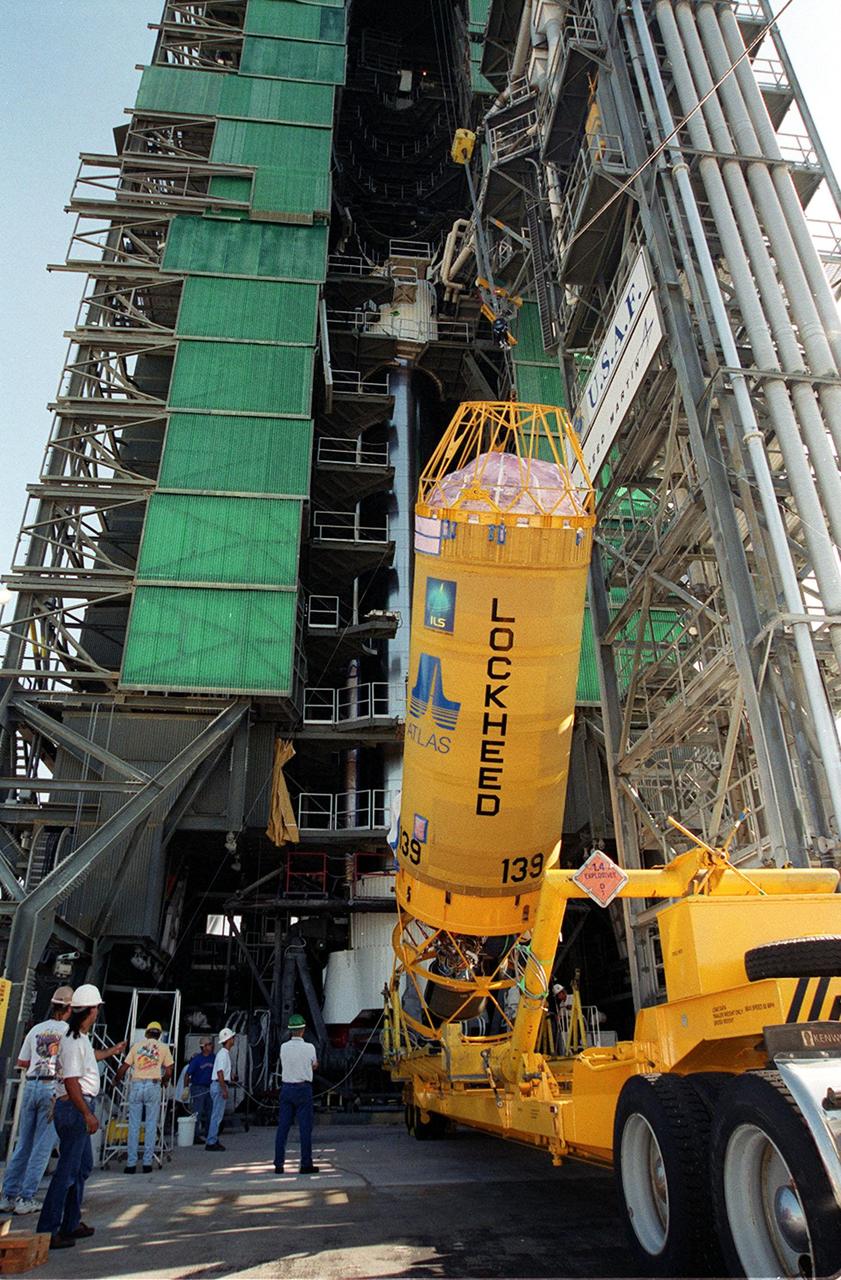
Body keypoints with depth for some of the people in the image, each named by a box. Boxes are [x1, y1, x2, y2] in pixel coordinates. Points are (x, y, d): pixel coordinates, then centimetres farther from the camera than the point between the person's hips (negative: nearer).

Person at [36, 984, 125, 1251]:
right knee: (67, 1169, -5)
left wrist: (111, 1051, 50)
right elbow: (71, 1081, -25)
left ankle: (71, 1224, 27)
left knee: (83, 1164, 18)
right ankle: (48, 1231, 1)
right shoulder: (73, 1041, -21)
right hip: (74, 1108, -11)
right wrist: (88, 1114, -23)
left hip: (78, 1108, 11)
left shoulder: (80, 1037, 11)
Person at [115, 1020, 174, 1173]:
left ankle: (131, 1163, 7)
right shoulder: (163, 1048, 7)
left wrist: (117, 1079, 27)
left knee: (133, 1125, 7)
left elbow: (123, 1068, 8)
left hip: (136, 1085, 1)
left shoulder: (136, 1045, 9)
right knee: (151, 1125, 6)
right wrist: (164, 1081, 24)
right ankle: (147, 1162, 6)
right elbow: (168, 1072, 4)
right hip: (153, 1086, -1)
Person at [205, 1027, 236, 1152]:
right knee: (217, 1116, -7)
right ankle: (211, 1143, -4)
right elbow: (220, 1072, -22)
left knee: (216, 1115, 15)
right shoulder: (223, 1053, -16)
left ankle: (214, 1140, 22)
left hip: (219, 1086, 10)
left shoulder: (225, 1053, 15)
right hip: (219, 1086, -10)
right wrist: (224, 1089, -23)